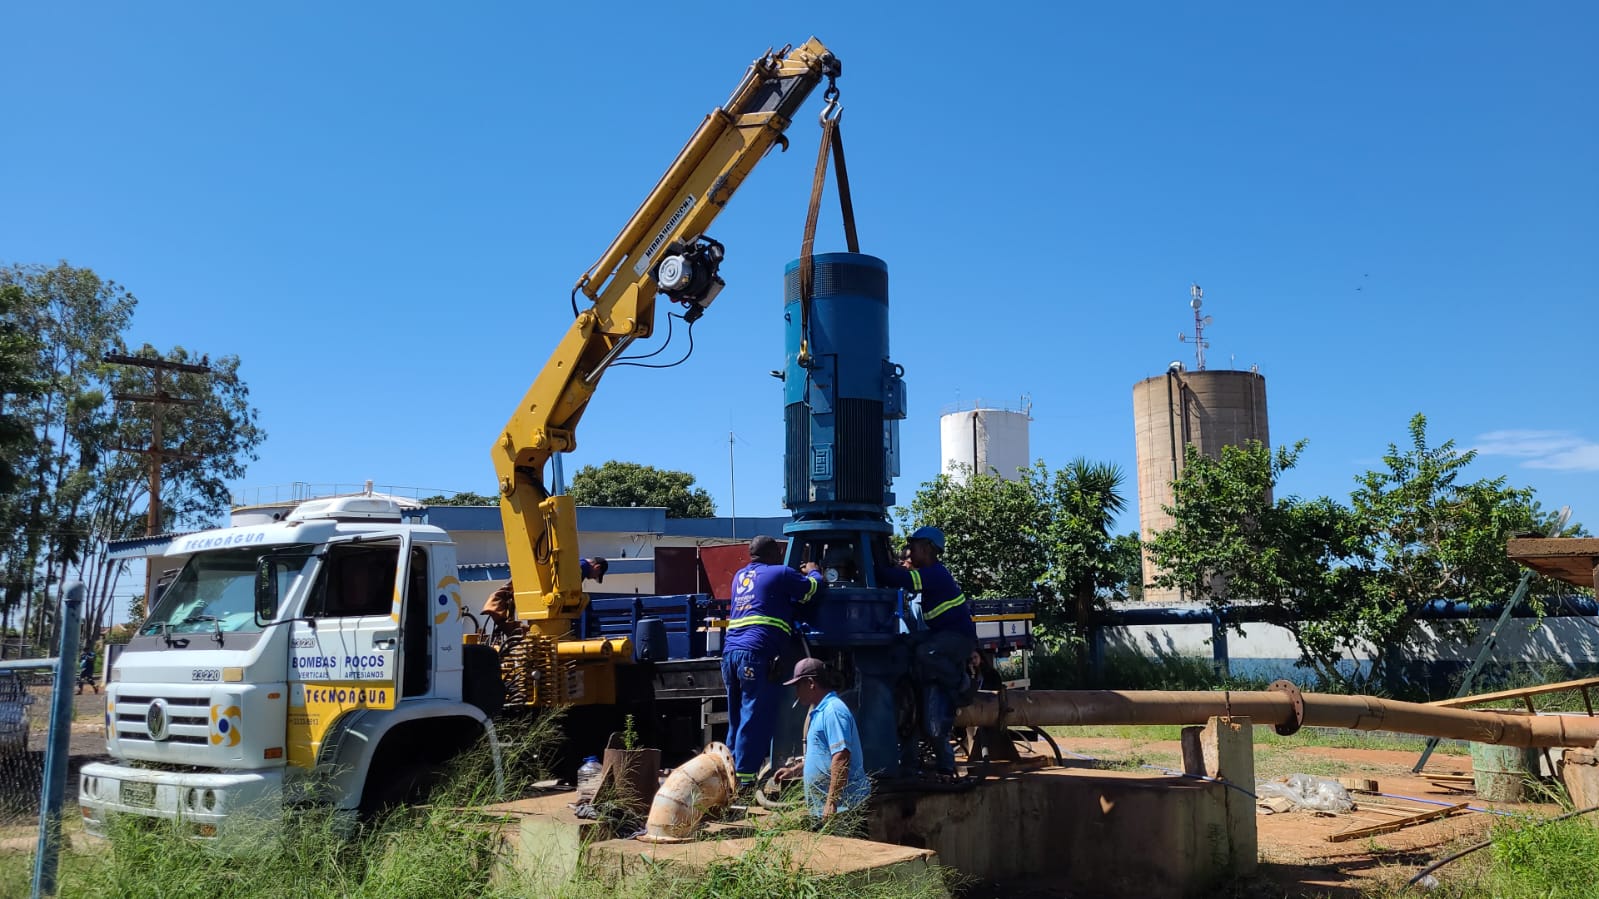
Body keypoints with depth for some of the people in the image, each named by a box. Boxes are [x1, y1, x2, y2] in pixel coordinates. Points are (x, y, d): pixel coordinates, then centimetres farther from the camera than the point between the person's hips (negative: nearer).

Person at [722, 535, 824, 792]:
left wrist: (798, 574, 35)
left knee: (736, 719, 14)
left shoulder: (740, 576, 24)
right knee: (756, 719, -6)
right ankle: (745, 777, -8)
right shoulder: (779, 574, 3)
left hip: (730, 652, 8)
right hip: (757, 655, -8)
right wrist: (812, 572, 30)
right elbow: (811, 590, 9)